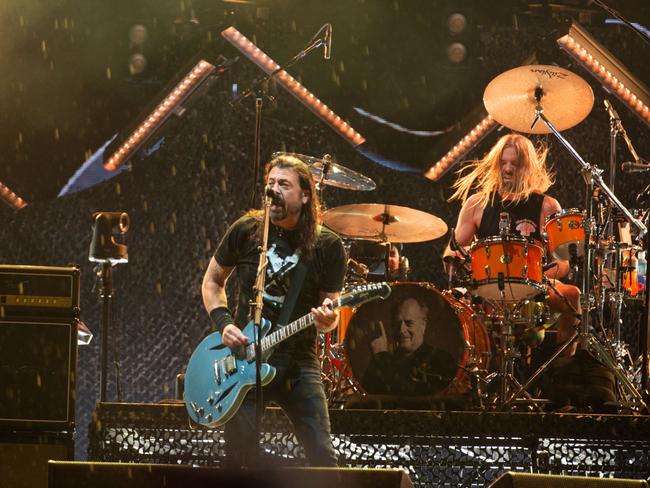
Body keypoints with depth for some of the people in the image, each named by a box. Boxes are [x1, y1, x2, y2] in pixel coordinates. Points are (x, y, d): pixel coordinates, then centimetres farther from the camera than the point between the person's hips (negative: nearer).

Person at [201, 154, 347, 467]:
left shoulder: (327, 246, -2)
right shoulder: (246, 231, 1)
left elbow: (331, 307, 3)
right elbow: (212, 281, 14)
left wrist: (327, 320, -21)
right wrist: (223, 322, -2)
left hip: (298, 362, -1)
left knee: (323, 458, -9)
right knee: (240, 461, 1)